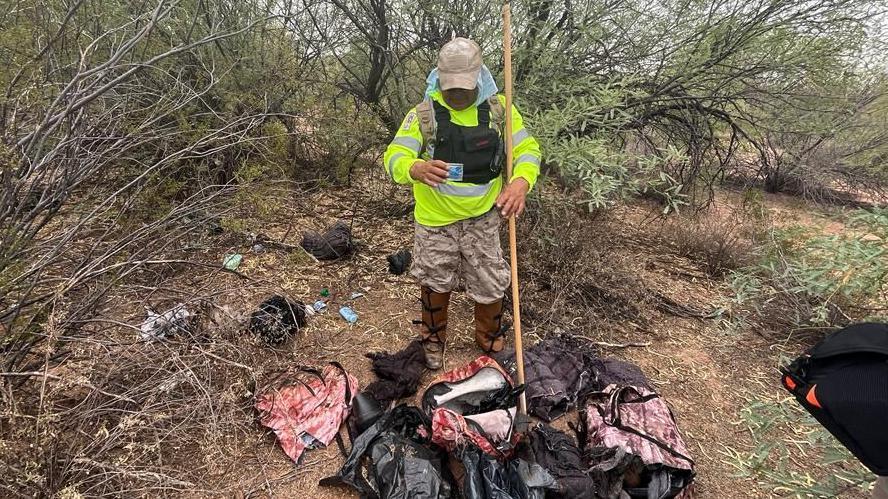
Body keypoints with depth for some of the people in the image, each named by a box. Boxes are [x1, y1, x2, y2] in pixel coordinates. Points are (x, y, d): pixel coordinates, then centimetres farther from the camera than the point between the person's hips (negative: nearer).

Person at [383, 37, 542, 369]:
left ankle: (491, 343, 40)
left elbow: (528, 149, -1)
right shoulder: (423, 112, -9)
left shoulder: (498, 108, -3)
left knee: (490, 288, 10)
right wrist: (417, 169, -41)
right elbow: (394, 158, -16)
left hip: (482, 218, 1)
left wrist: (521, 181, -24)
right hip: (434, 220, -1)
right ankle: (433, 338, 44)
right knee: (435, 284, 16)